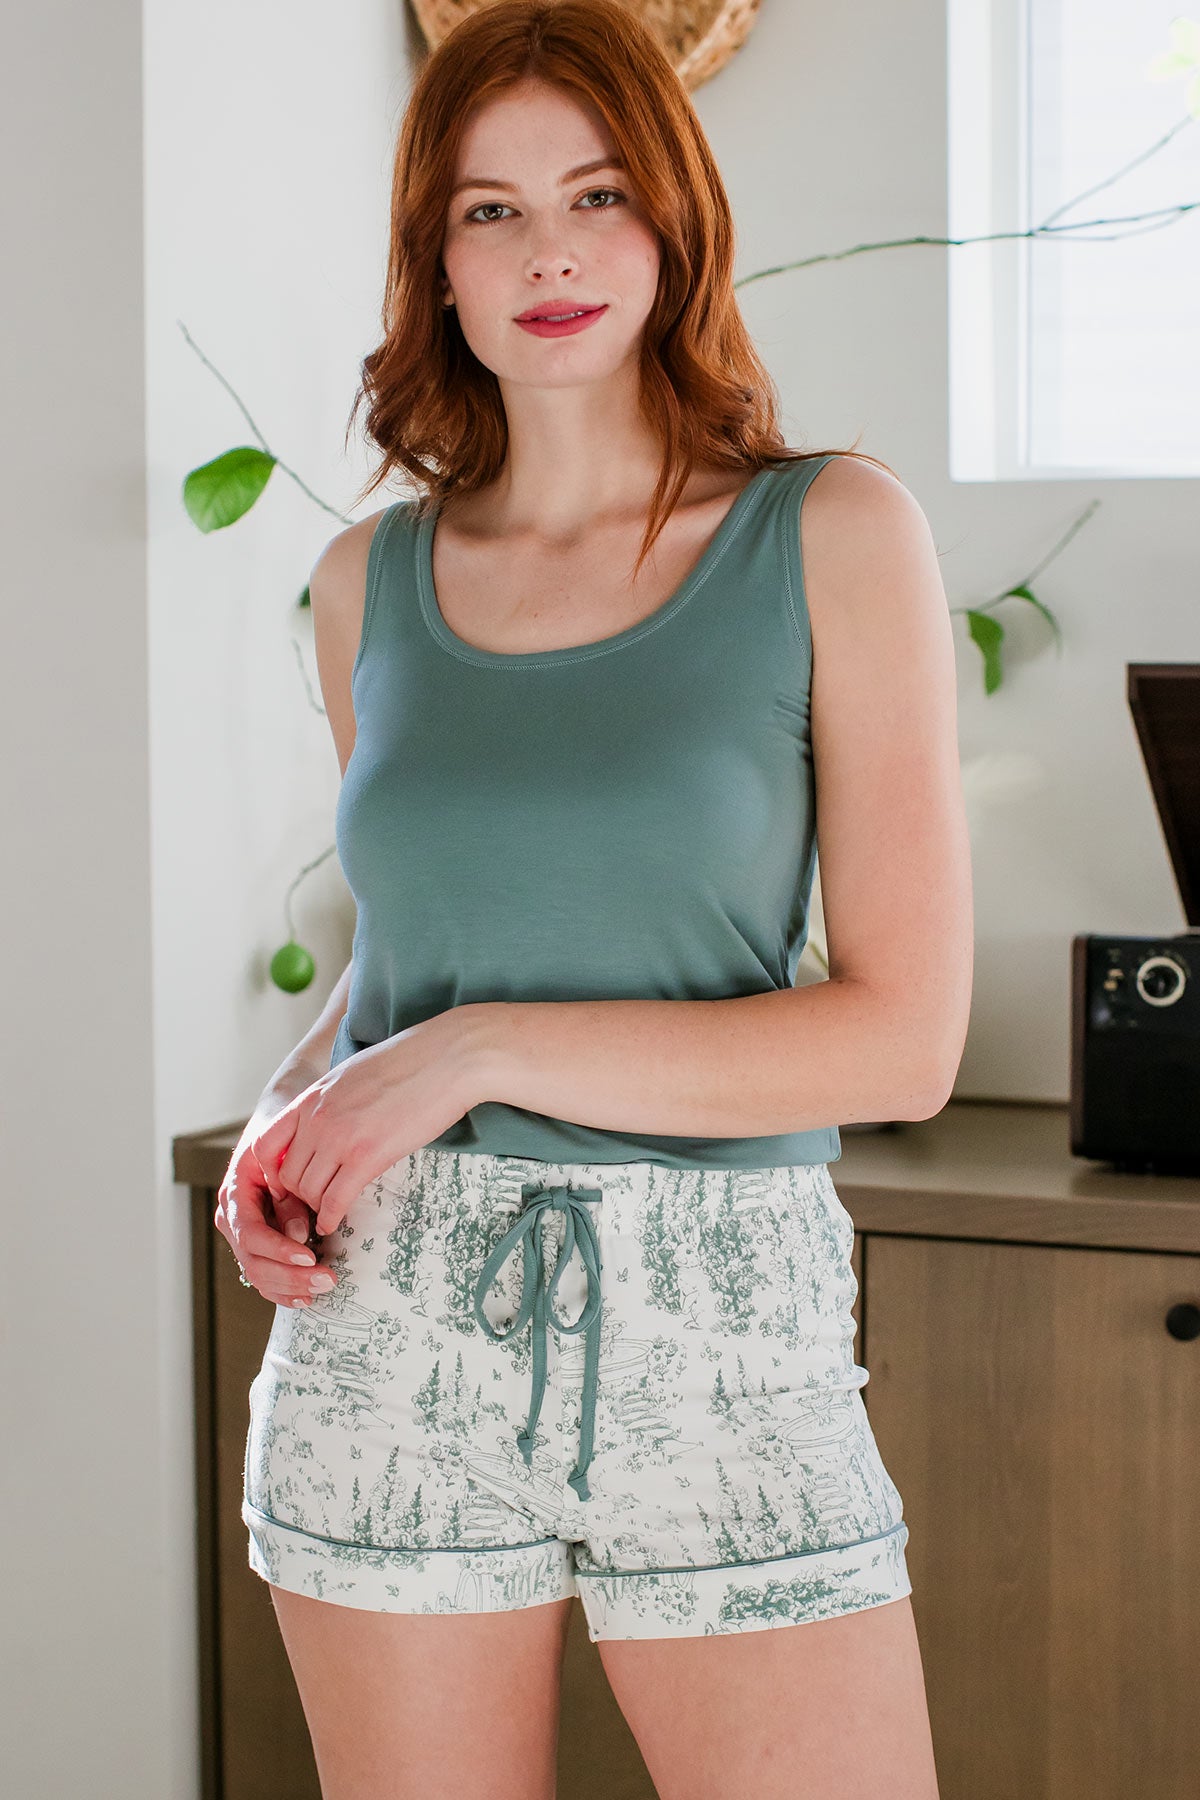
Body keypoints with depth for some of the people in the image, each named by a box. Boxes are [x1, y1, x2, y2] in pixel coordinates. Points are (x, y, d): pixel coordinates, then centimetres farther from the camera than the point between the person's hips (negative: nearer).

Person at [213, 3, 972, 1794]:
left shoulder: (834, 536, -3)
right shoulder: (371, 582, 7)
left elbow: (906, 1037, -8)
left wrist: (486, 1053, -13)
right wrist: (290, 1111, 1)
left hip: (720, 1345, -2)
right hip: (388, 1329, 3)